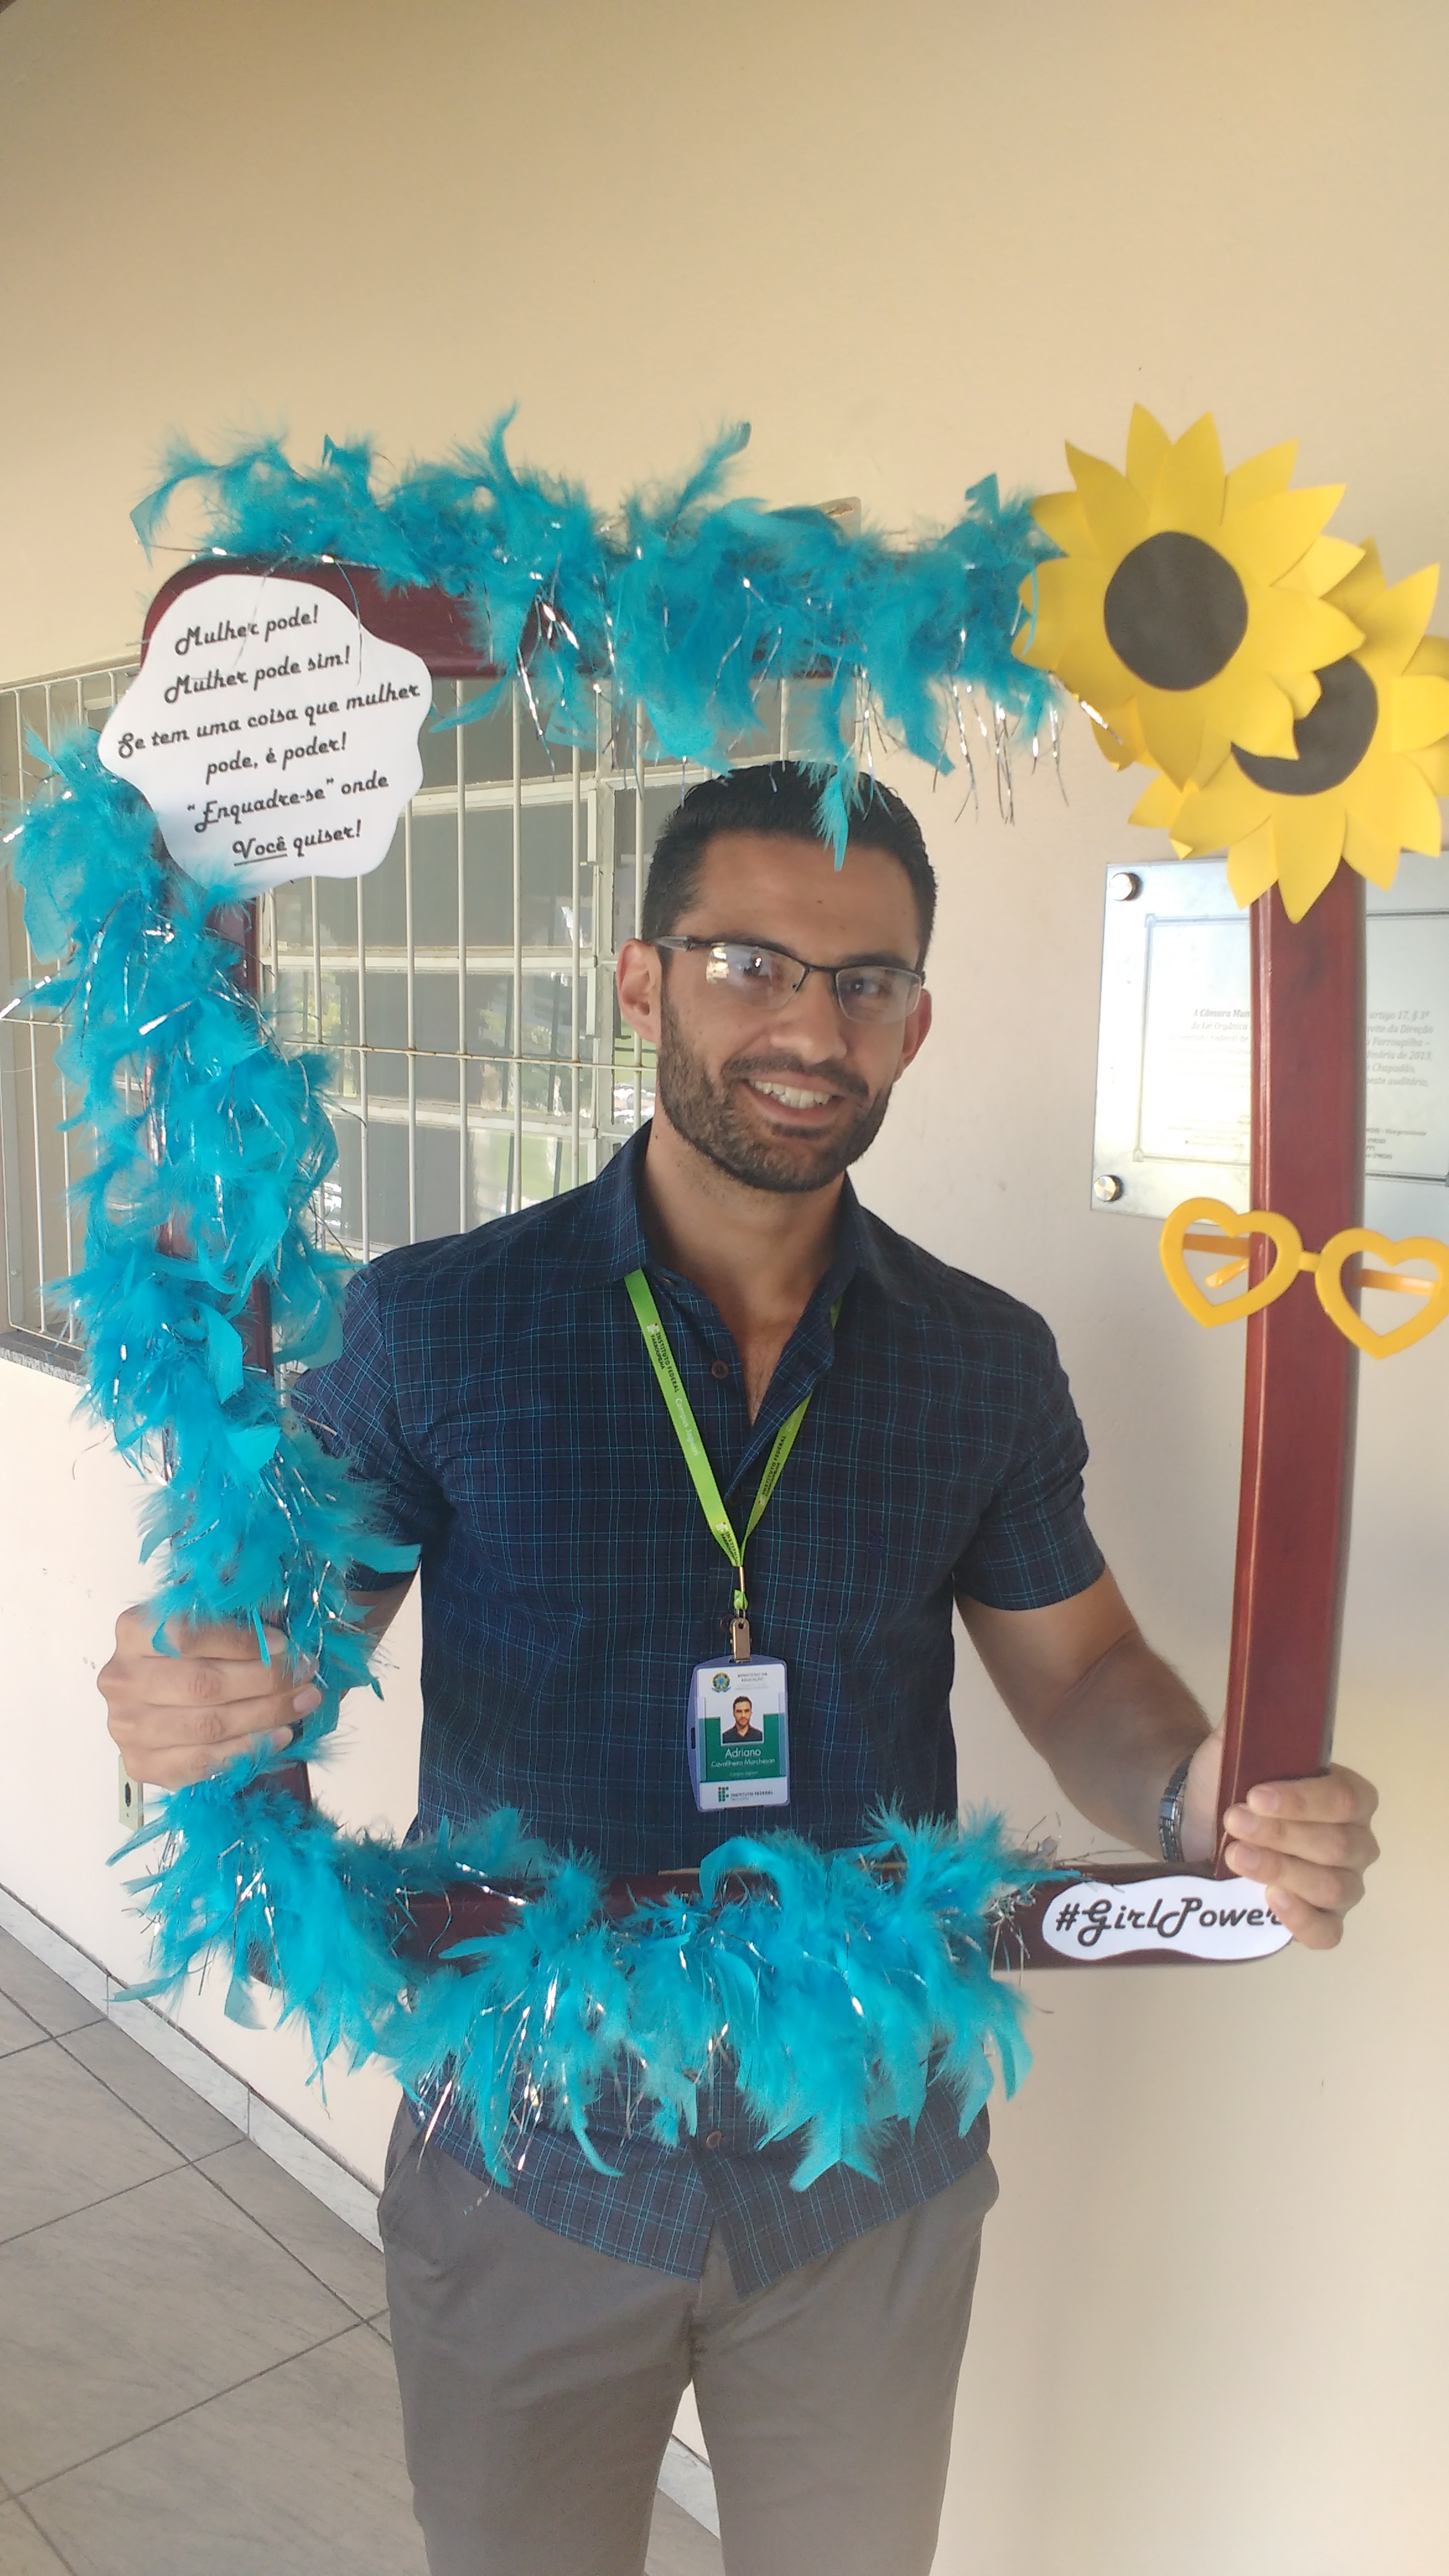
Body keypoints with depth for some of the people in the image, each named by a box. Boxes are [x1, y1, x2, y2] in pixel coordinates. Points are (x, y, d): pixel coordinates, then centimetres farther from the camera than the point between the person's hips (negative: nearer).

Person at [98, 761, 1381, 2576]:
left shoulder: (987, 1366, -4)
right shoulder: (432, 1327, -12)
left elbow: (1077, 1672, 3)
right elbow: (283, 1652, -9)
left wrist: (1206, 1797, -17)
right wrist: (190, 1707, -32)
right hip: (526, 2159, -1)